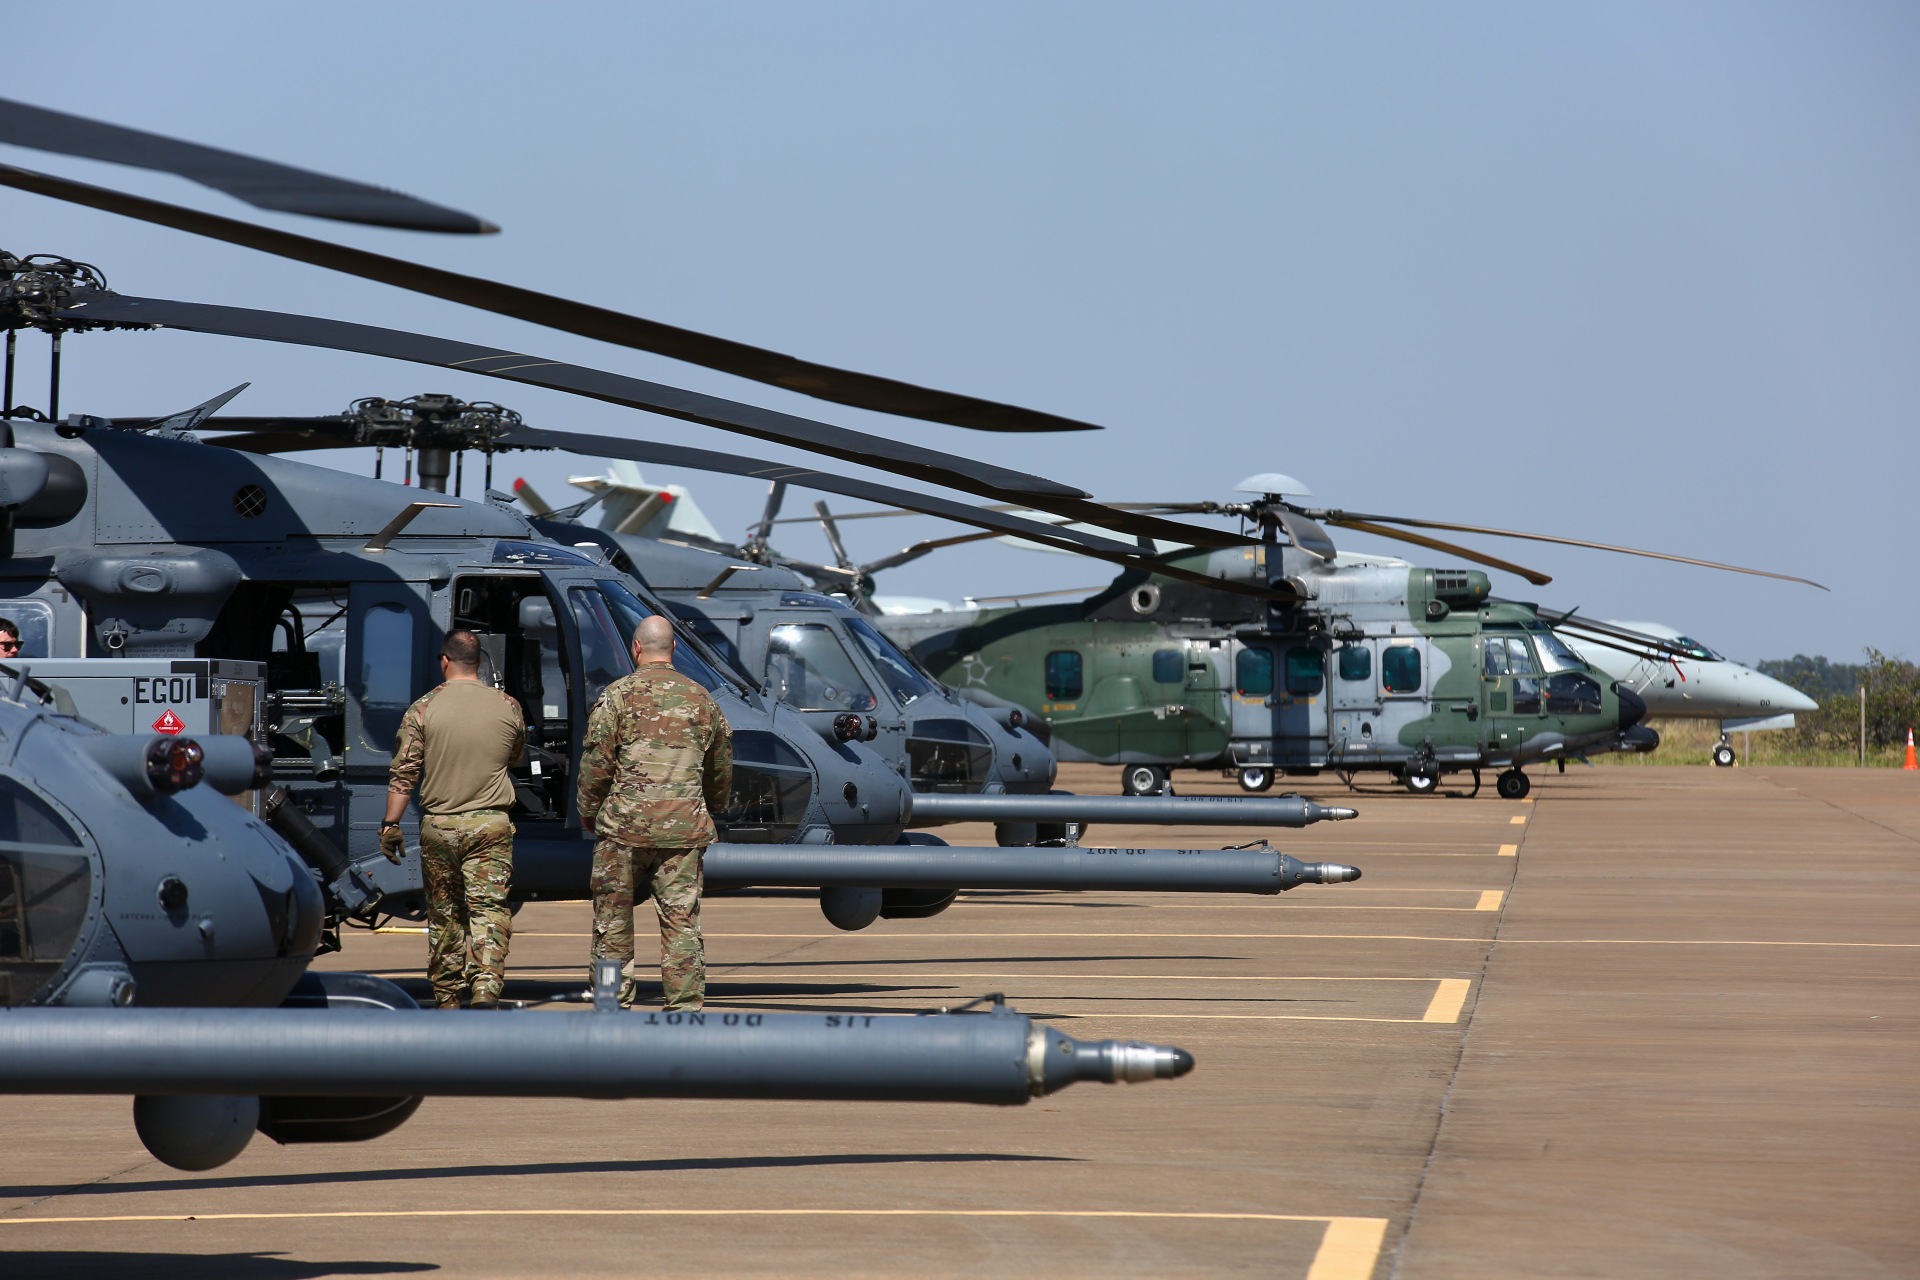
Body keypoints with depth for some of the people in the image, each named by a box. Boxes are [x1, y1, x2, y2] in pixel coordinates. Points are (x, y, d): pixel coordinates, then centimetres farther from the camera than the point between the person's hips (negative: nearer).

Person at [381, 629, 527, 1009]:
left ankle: (447, 999, 18)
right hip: (491, 825, 0)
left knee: (443, 916, 12)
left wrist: (390, 824, 1)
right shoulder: (507, 707, 1)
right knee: (489, 910, -4)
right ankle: (486, 988, -22)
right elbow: (516, 757, 19)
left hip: (438, 825, 0)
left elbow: (403, 773, -4)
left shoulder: (423, 709, -3)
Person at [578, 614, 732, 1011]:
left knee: (613, 919, 7)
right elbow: (721, 767, 18)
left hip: (625, 826, -3)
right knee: (682, 922, 4)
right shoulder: (701, 699, 9)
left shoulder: (619, 695, -3)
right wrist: (712, 810, 35)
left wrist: (587, 810, 10)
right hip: (684, 829, 3)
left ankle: (616, 1005, 9)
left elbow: (596, 761, -5)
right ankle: (686, 1005, -1)